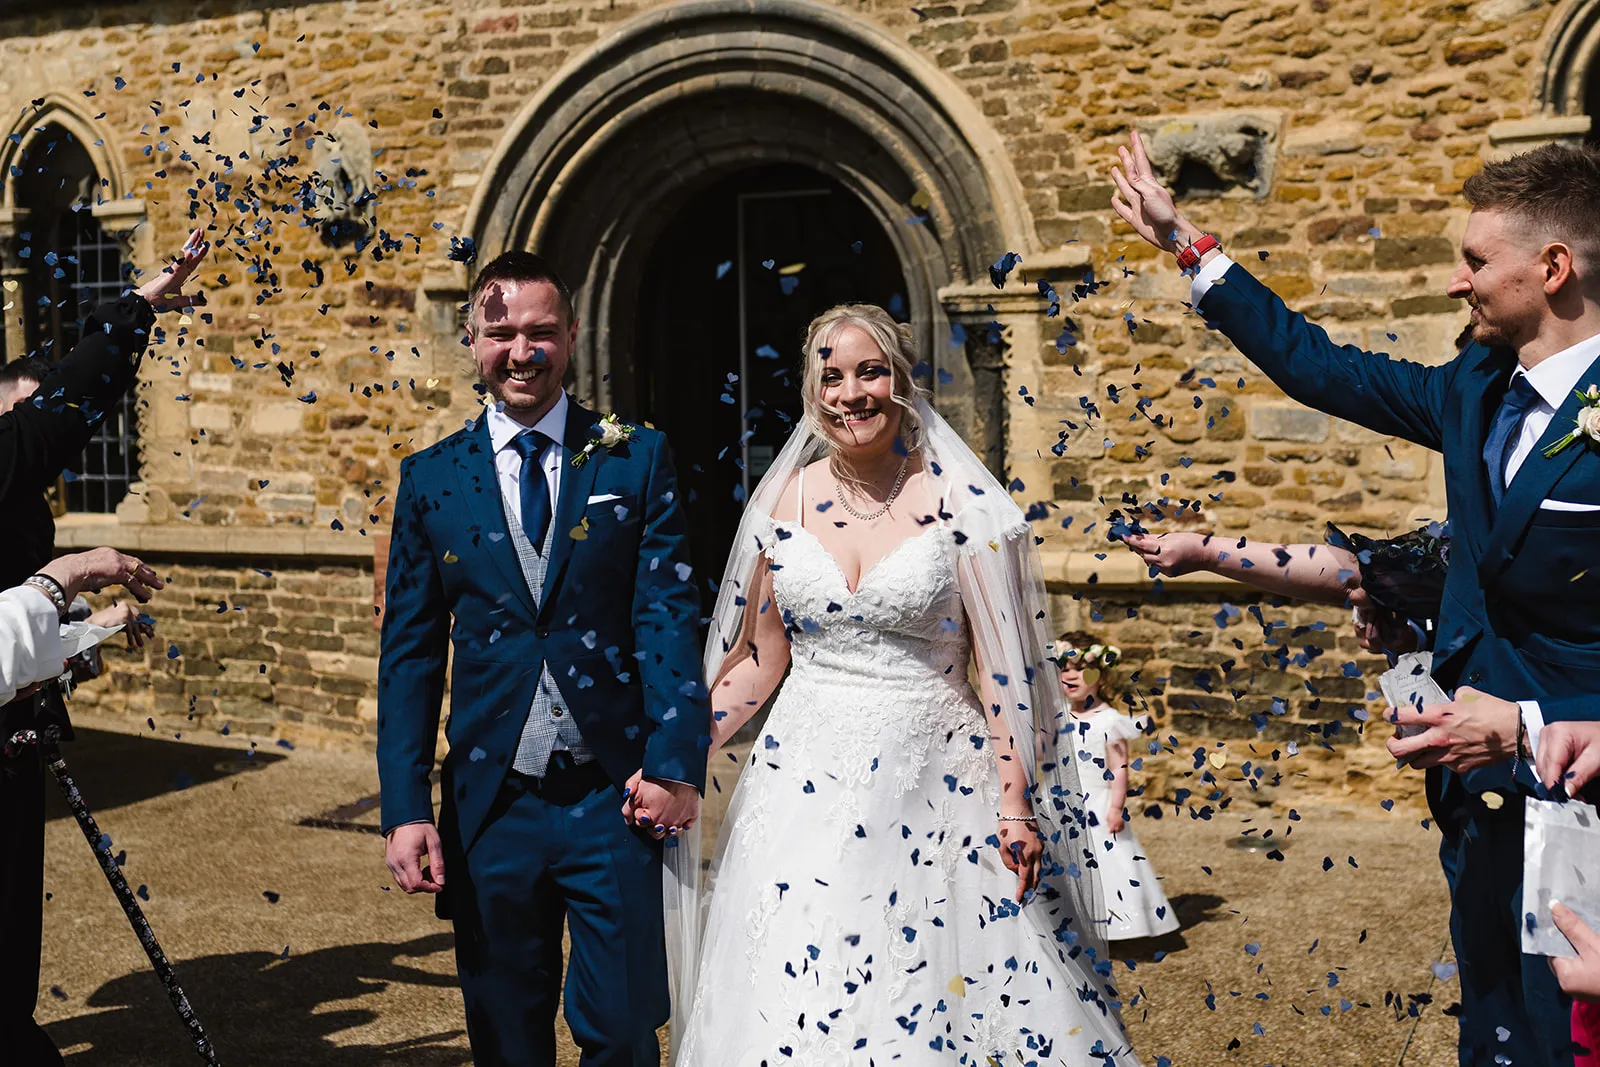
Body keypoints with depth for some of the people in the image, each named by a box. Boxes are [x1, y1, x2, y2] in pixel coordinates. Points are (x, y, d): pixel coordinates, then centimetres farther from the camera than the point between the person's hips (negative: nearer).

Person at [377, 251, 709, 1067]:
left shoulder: (637, 459, 2)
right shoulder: (431, 478, 5)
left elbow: (669, 615, -4)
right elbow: (408, 656, 5)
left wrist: (675, 763, -15)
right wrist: (405, 809, -2)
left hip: (616, 796, -2)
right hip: (491, 806, 2)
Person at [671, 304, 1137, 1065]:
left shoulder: (958, 501, -6)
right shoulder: (788, 500, 5)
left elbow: (1005, 667, -5)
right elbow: (758, 658, 11)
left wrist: (1016, 805, -9)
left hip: (932, 785, -3)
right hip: (807, 783, 3)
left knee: (929, 1004, 1)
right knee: (793, 999, 5)